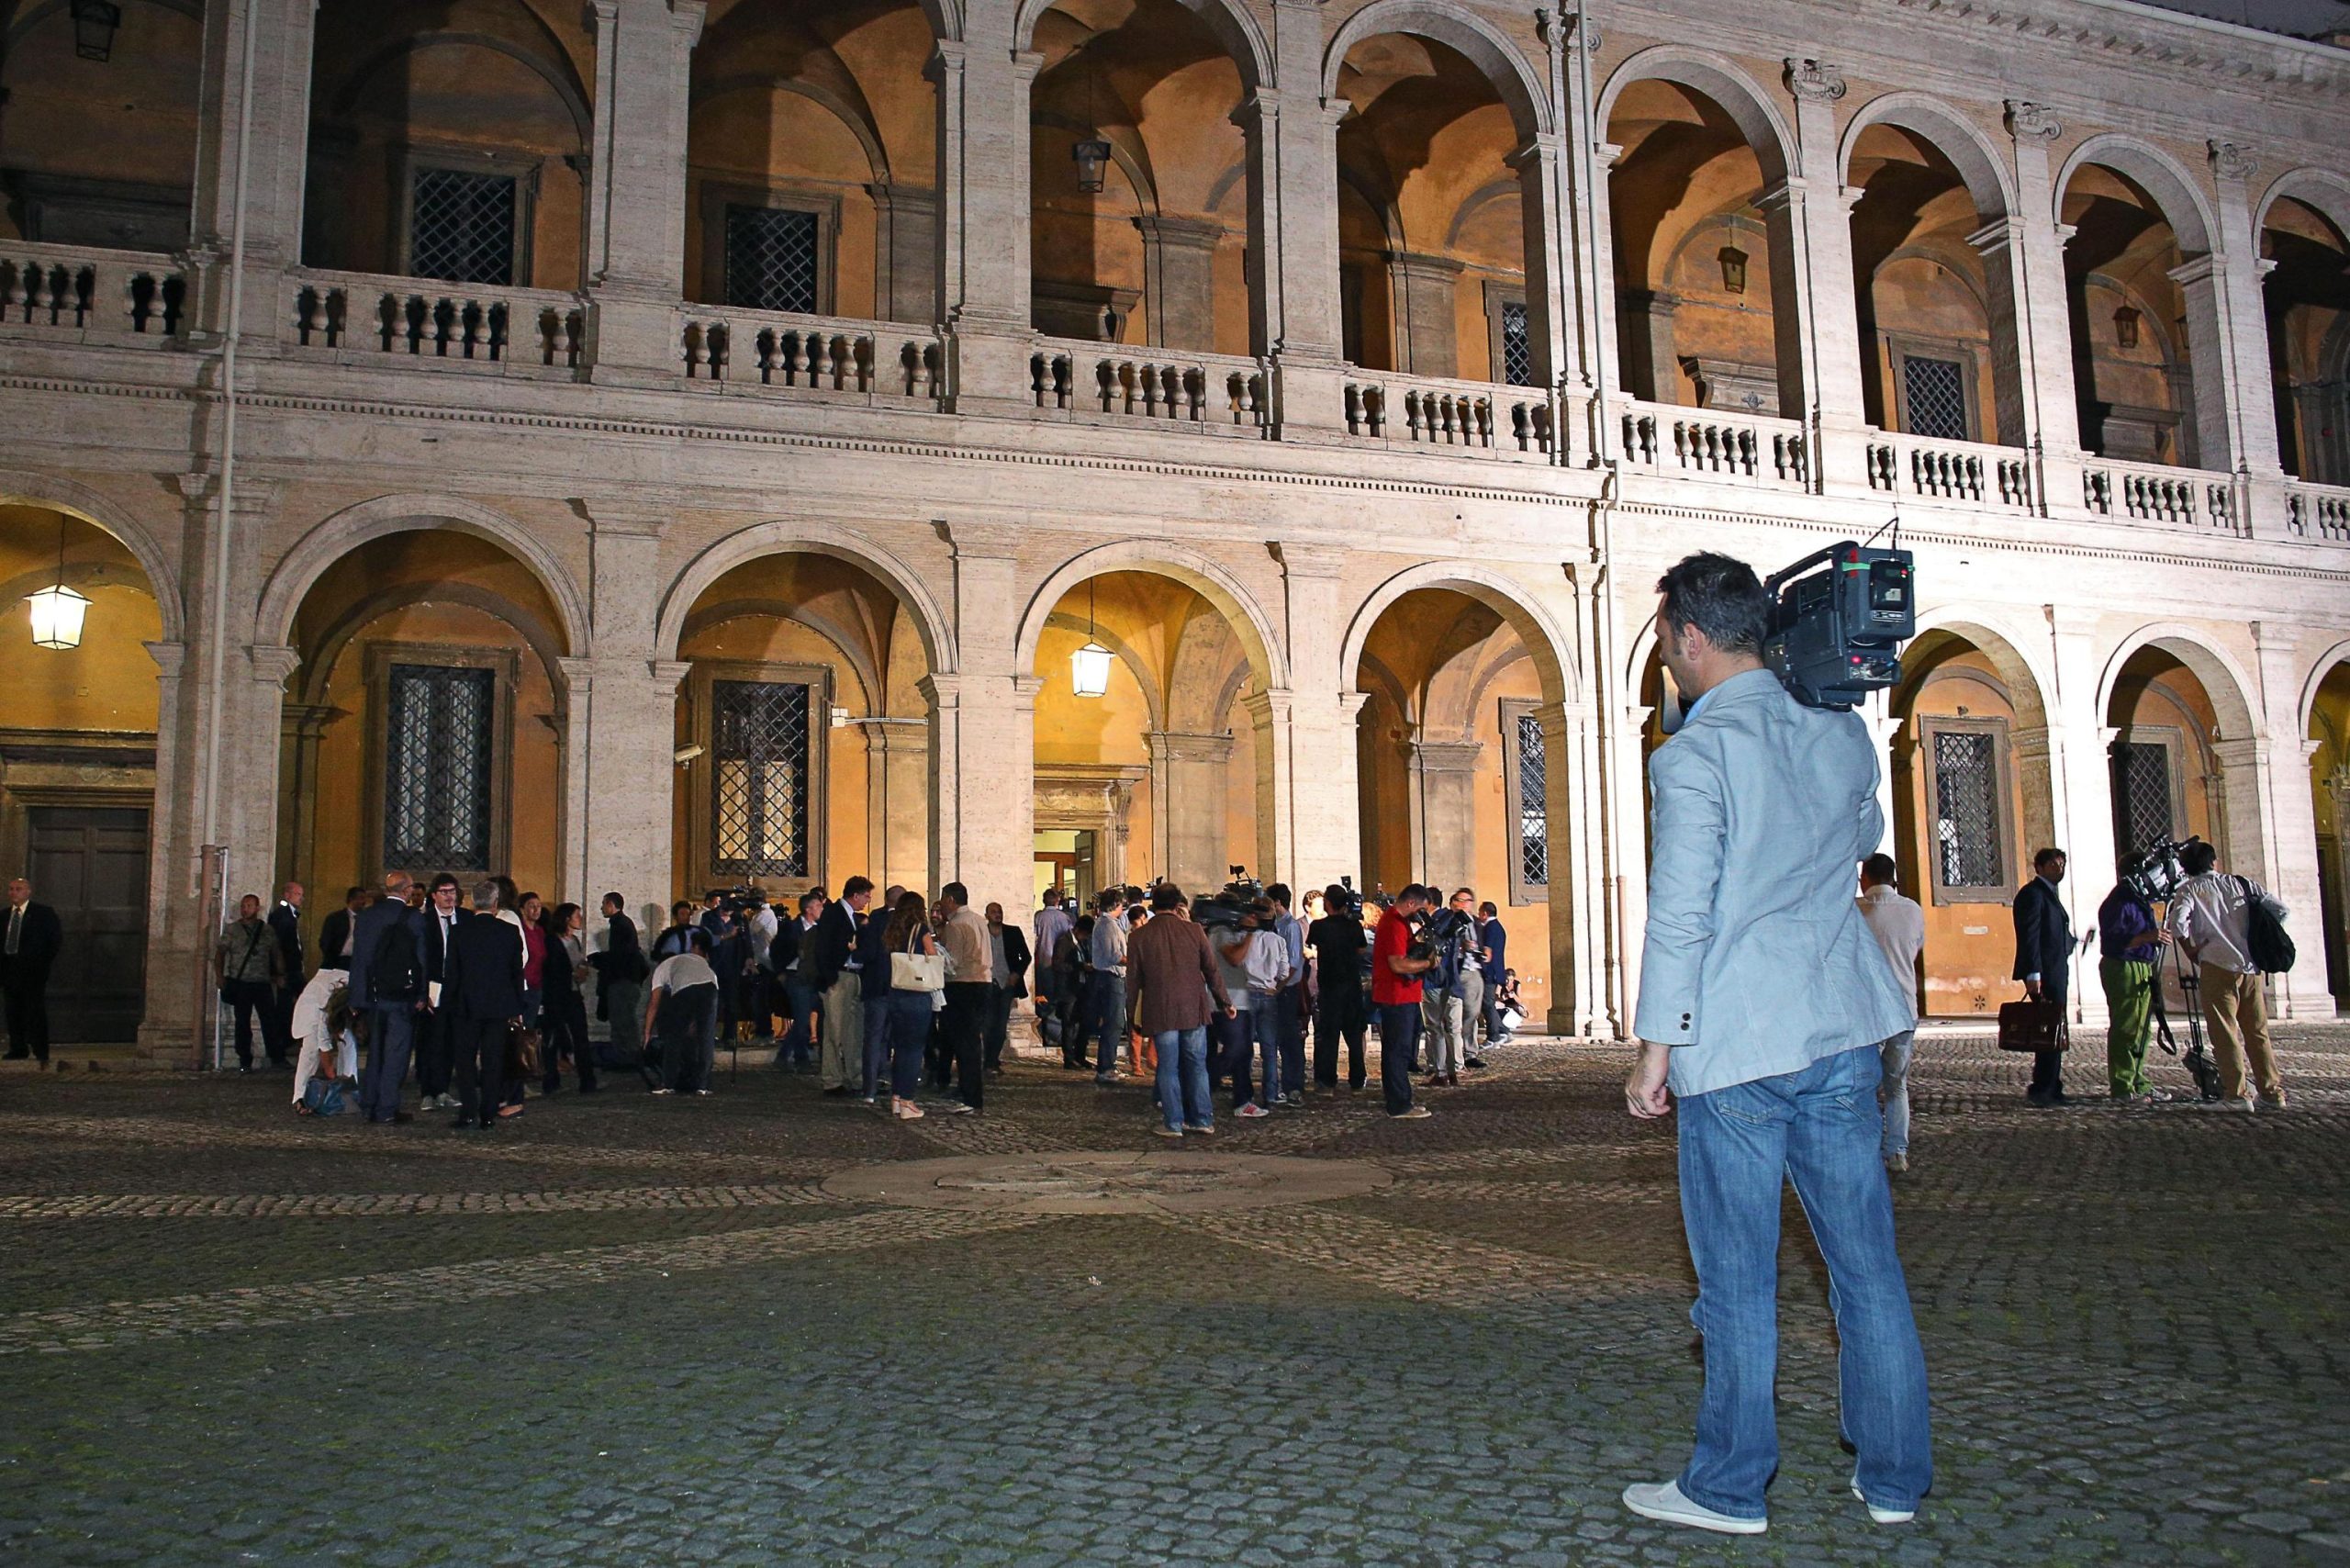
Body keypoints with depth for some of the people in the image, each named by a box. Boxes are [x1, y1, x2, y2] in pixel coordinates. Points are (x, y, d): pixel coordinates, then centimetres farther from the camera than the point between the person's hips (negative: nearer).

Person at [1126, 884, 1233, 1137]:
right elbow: (1212, 971, 2)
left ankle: (1173, 1123, 8)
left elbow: (1132, 980, 1)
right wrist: (1225, 1002, 13)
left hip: (1160, 1013, -1)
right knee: (1197, 1064, 11)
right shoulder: (1193, 931, -3)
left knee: (1168, 1067, 6)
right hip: (1194, 1010, 1)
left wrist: (1137, 1015, 13)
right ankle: (1201, 1120, 13)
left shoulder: (1139, 937, -4)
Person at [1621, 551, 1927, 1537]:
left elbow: (1679, 915, -14)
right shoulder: (1842, 735, 7)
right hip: (1843, 1031, 6)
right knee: (1866, 1260, 12)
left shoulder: (1693, 754, -12)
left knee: (1738, 1277, 4)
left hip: (1734, 1047, -6)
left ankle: (1730, 1489, 15)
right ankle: (1894, 1477, 22)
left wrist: (1654, 1048, -8)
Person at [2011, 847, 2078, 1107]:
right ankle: (2043, 1090, -7)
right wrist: (2033, 973, -23)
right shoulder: (2033, 893, -9)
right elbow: (2029, 935, -17)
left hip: (2055, 973, 10)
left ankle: (2050, 1089, 15)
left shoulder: (2048, 893, 21)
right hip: (2044, 974, -10)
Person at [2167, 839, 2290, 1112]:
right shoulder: (2241, 883, 12)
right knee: (2258, 1032, 11)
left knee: (2226, 1034, -1)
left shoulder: (2189, 890, 1)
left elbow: (2177, 922, -17)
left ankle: (2238, 1095, -3)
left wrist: (2189, 950, -3)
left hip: (2217, 967, -4)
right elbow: (2279, 910, 8)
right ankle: (2273, 1092, 13)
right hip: (2251, 966, 4)